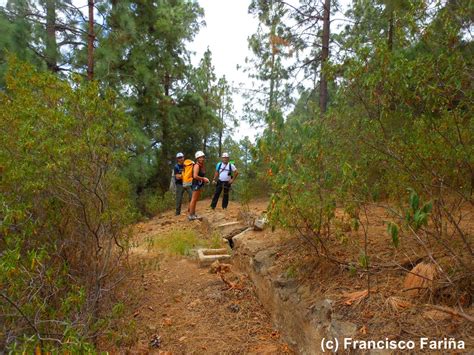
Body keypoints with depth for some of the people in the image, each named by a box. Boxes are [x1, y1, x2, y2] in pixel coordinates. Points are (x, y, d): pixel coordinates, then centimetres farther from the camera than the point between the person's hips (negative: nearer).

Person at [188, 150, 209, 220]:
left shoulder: (202, 166, 12)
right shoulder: (197, 165, -16)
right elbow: (195, 176, -25)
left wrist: (204, 179, 10)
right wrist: (203, 179, -17)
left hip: (200, 184, 10)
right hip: (196, 183, -10)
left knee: (196, 199, 16)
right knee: (194, 199, -6)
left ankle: (193, 214, 27)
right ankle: (191, 215, -2)